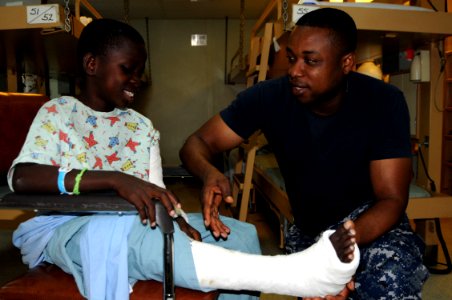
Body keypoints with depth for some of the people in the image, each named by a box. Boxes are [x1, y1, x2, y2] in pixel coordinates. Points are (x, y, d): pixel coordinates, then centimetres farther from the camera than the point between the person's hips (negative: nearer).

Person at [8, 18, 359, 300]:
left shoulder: (142, 127, 14)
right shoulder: (57, 112, 1)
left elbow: (157, 193, 7)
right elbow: (21, 178, -17)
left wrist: (179, 221, -17)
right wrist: (115, 180, -30)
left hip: (130, 225, 5)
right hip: (66, 227, -4)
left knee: (239, 233, -14)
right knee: (113, 232, -41)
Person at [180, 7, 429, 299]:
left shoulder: (383, 102, -21)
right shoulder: (270, 96, -17)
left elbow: (391, 198, -21)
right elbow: (198, 142, -12)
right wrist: (210, 173, -38)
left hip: (371, 221, -2)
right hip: (308, 228, 3)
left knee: (391, 274, -32)